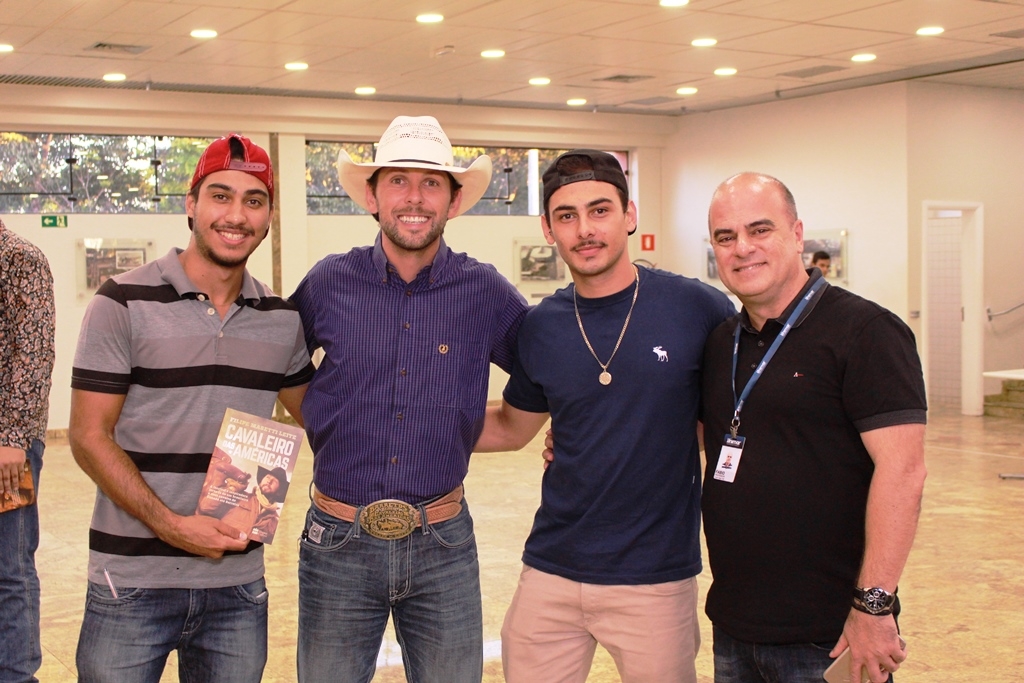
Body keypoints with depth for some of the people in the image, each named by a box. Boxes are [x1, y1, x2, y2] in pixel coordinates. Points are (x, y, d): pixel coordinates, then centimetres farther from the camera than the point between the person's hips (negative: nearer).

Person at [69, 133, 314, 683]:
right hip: (133, 582, -3)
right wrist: (169, 525, -16)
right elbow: (88, 436, -7)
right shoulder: (124, 303, -6)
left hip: (239, 582, 4)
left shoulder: (282, 318, 6)